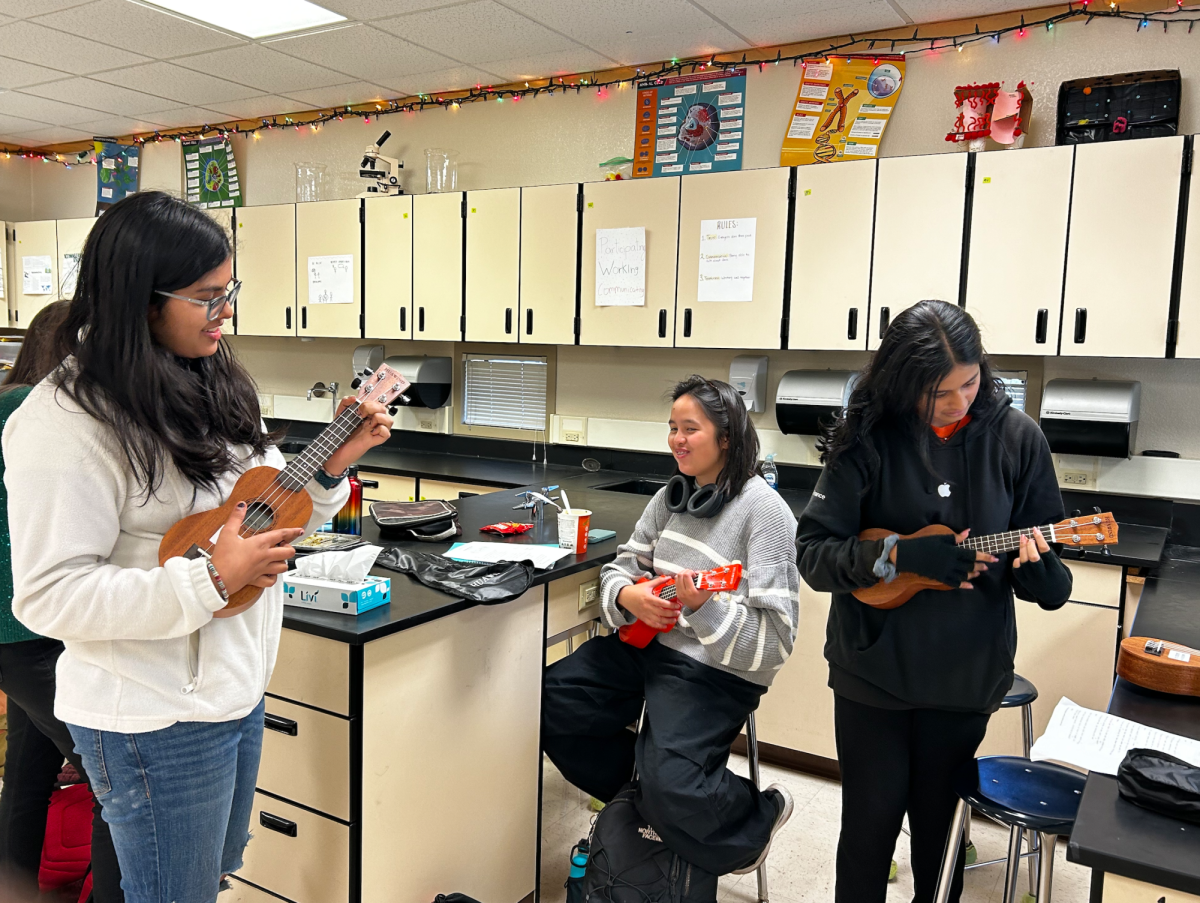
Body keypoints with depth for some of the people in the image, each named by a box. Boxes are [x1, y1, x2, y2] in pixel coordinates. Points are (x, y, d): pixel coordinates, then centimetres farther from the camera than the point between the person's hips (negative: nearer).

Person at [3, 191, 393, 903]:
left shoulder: (211, 385, 4)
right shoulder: (68, 420, -21)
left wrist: (333, 464, -4)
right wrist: (211, 582, -28)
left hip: (239, 687, 8)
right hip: (157, 718, -8)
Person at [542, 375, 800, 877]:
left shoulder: (763, 510, -16)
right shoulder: (672, 496, 7)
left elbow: (776, 638, -19)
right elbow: (622, 565, 12)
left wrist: (702, 609, -34)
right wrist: (628, 596, -12)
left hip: (718, 670, -7)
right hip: (647, 643, 7)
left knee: (669, 788, -24)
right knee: (550, 703, -5)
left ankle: (760, 815, 11)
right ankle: (642, 788, 18)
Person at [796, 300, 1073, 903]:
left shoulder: (1015, 437, -6)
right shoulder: (868, 440, -12)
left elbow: (1050, 579, 1)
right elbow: (812, 553, -12)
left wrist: (1035, 565, -22)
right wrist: (899, 555, -25)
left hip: (966, 673, 2)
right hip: (872, 667, -1)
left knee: (940, 824, 18)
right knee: (871, 819, 11)